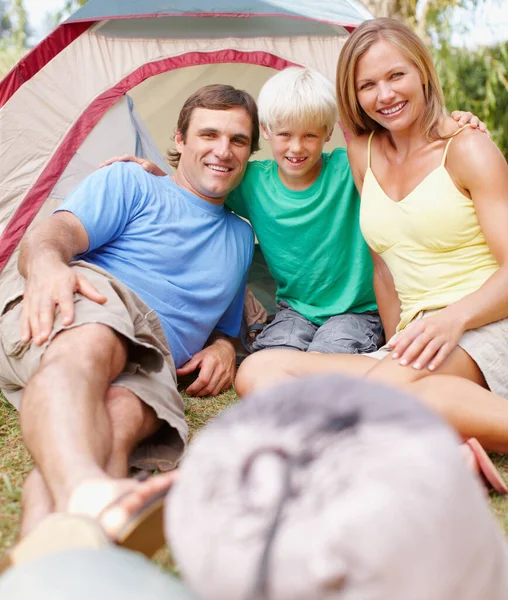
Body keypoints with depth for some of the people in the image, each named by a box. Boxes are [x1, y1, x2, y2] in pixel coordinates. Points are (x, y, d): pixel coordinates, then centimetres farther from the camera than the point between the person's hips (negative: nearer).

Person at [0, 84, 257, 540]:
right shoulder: (130, 184, 15)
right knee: (87, 342, -43)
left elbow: (226, 326, 38)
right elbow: (53, 234, -2)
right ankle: (82, 490, -71)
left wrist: (223, 347, 11)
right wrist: (45, 264, -29)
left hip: (148, 364, 4)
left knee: (119, 420, -36)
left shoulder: (242, 238, 32)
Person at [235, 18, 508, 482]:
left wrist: (456, 316, -26)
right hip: (421, 343, 7)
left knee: (384, 389, -39)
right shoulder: (363, 153, 14)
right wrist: (400, 347, 8)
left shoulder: (468, 150, -1)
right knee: (258, 371, -15)